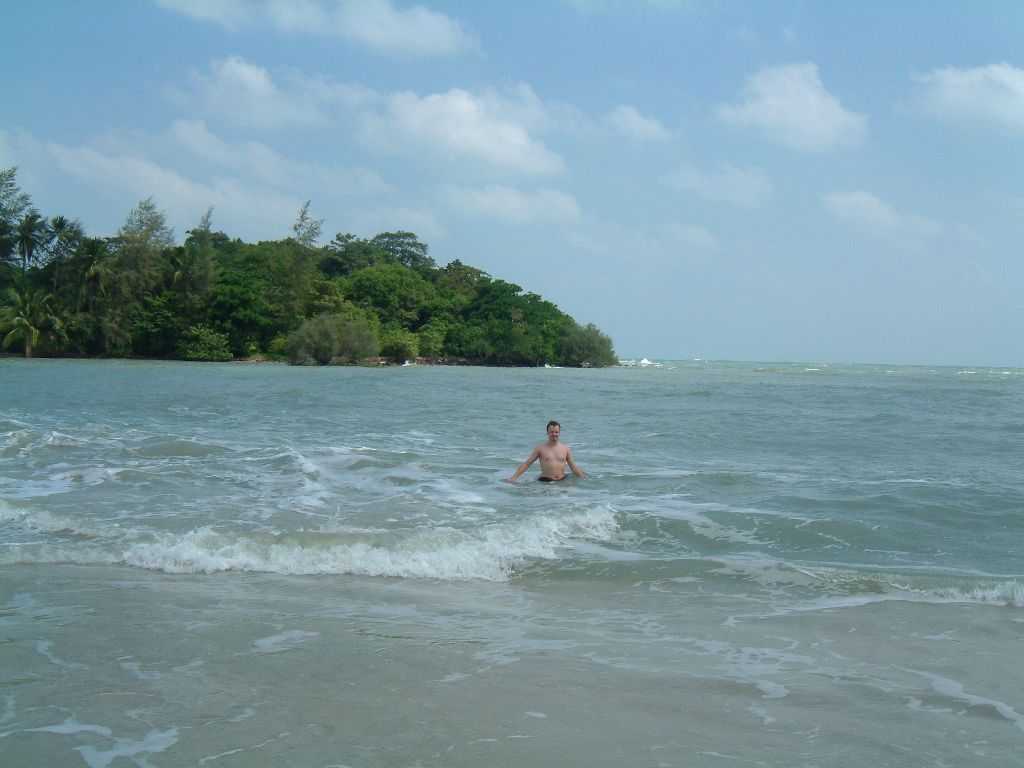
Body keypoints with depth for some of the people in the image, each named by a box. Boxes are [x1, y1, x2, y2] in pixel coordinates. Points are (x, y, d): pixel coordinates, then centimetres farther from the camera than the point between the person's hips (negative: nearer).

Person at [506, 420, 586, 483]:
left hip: (562, 481, 3)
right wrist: (514, 477, -2)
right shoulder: (541, 448, 5)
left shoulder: (565, 448, 12)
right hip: (545, 481, -3)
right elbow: (526, 464, 6)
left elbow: (574, 467, 17)